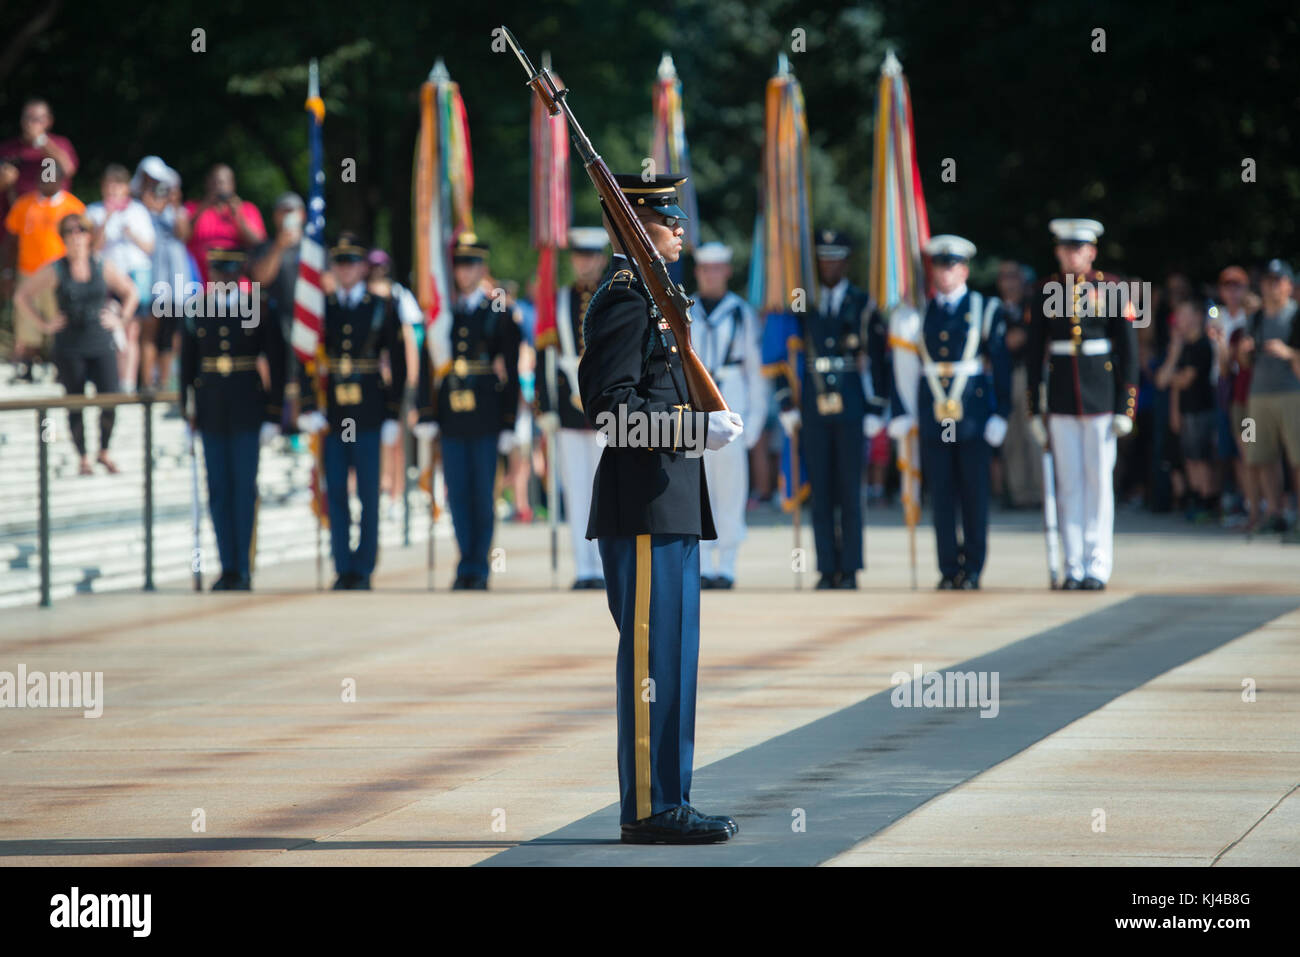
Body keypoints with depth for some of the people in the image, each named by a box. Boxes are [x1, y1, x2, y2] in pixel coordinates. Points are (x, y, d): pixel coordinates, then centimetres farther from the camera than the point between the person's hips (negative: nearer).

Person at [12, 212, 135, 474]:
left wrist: (119, 318, 6)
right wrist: (43, 324, -1)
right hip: (69, 350, -1)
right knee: (75, 405, 3)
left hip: (102, 346, 1)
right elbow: (21, 296, 3)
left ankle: (104, 453, 15)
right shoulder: (54, 271, -4)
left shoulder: (103, 267, 3)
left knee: (109, 402, -7)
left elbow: (130, 292, 18)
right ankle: (83, 459, 17)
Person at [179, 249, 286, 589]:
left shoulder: (259, 310, -1)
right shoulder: (195, 311, 5)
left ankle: (243, 569, 1)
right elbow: (187, 365, 9)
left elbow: (276, 366, 0)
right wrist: (188, 413, 6)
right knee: (219, 491, 3)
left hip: (247, 411, -2)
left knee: (244, 488, -4)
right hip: (211, 413, 2)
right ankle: (228, 569, 8)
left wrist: (273, 415, -4)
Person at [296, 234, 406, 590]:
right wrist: (308, 407, -5)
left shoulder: (382, 310, 4)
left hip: (369, 416, -1)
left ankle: (363, 570, 5)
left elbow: (398, 366, 4)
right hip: (330, 415, 2)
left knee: (368, 495, -1)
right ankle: (343, 570, 6)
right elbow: (305, 360, 6)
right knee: (335, 494, 2)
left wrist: (393, 415, -2)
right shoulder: (319, 309, 8)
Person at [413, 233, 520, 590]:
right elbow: (426, 367, 6)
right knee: (458, 494, 4)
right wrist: (426, 414, -2)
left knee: (482, 493, -1)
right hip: (451, 419, 2)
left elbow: (511, 373, 2)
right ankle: (466, 566, 12)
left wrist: (509, 423, -3)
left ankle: (478, 569, 6)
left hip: (485, 416, -2)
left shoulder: (499, 315, 3)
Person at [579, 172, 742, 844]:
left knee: (665, 655, 11)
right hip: (644, 508, -11)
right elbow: (611, 405, -20)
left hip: (666, 507, 11)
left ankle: (662, 802, 15)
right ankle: (650, 808, -8)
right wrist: (699, 427, -22)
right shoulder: (624, 298, -12)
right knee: (653, 655, -9)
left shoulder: (645, 297, 20)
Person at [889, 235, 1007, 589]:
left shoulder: (984, 310, 3)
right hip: (933, 414, 2)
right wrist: (902, 412, 1)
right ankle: (948, 569, 8)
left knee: (975, 493, 1)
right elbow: (906, 367, 8)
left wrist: (999, 414, -5)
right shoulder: (919, 314, 8)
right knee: (941, 494, 3)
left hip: (973, 411, -2)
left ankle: (972, 569, 7)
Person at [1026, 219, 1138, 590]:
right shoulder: (1048, 291, 6)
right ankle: (1074, 566, 7)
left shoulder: (1109, 288, 0)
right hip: (1061, 402, 2)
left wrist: (1126, 406, -5)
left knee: (1099, 481, 0)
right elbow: (1035, 352, 9)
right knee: (1069, 483, 3)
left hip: (1101, 400, -2)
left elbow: (1128, 348, 0)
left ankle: (1098, 566, 3)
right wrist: (1034, 408, 5)